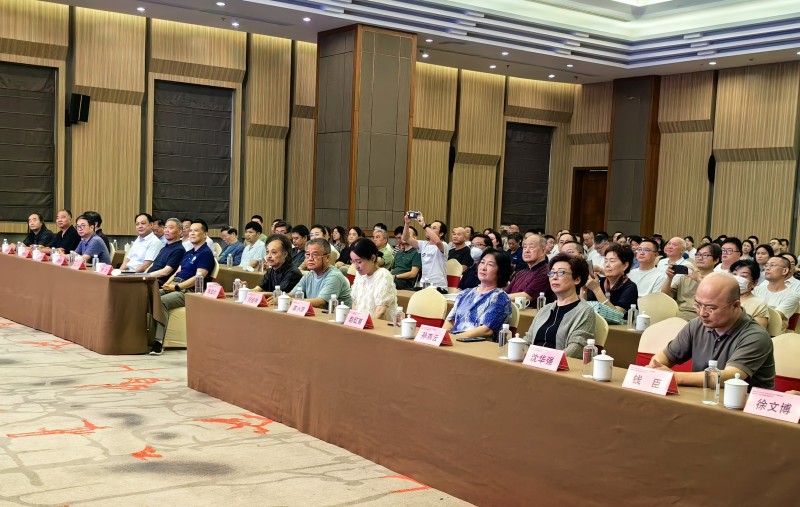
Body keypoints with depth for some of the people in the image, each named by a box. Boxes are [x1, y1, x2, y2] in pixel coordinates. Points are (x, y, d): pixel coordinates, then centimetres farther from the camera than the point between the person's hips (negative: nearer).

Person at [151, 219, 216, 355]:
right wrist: (167, 283, 2)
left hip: (189, 291, -8)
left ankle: (159, 342, -33)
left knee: (161, 301, -32)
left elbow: (198, 278, -14)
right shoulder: (188, 253, 25)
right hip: (175, 287, 9)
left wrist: (176, 287, -17)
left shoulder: (206, 253, -4)